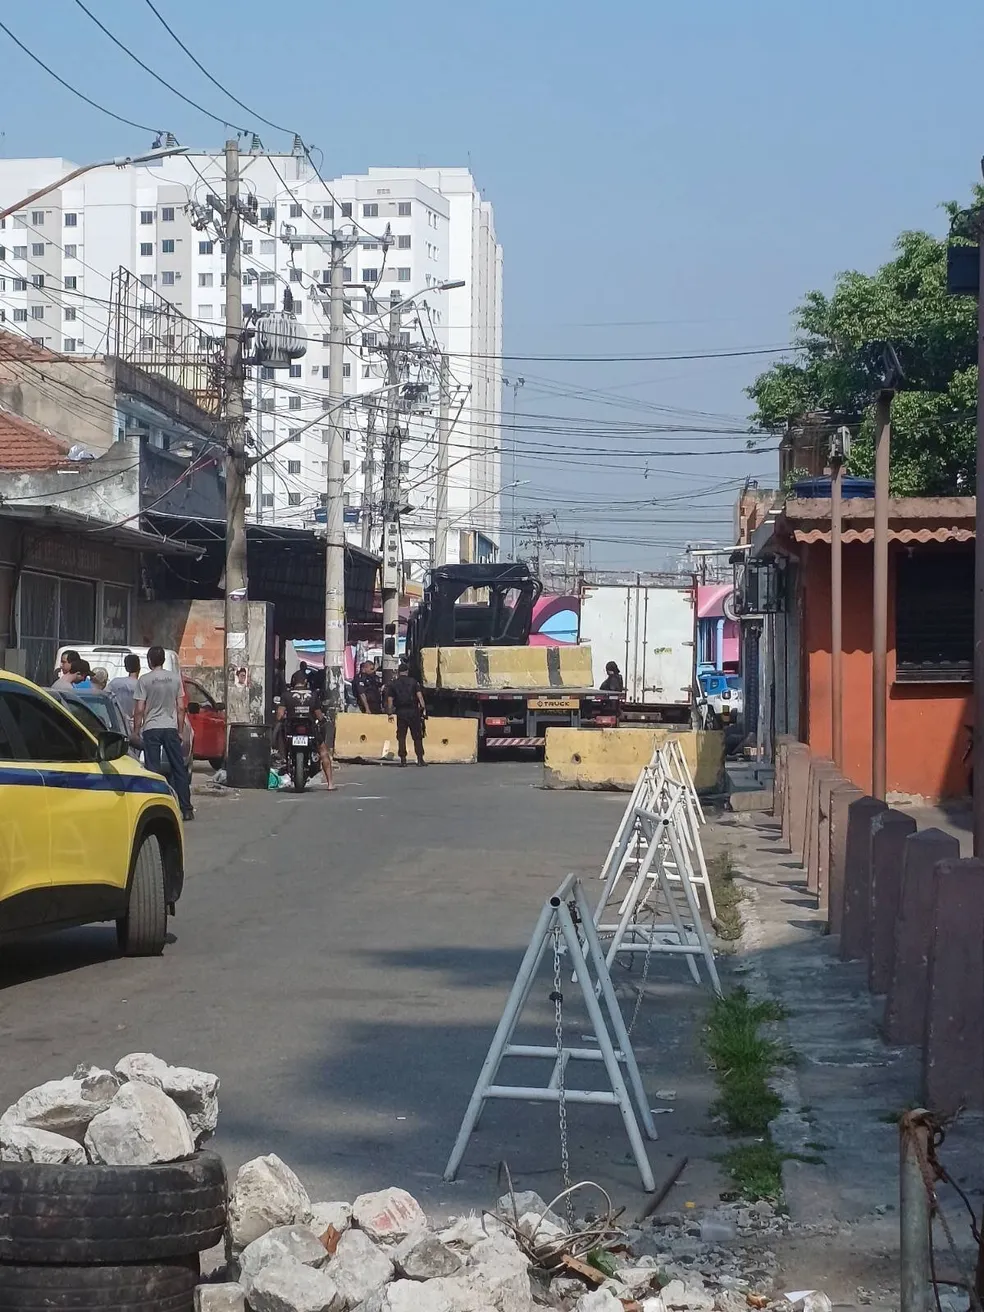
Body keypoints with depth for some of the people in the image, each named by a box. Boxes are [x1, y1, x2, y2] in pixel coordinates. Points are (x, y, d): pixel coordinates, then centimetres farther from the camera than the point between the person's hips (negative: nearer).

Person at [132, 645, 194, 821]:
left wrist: (136, 730, 3)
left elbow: (139, 709, -7)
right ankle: (186, 809, 8)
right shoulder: (175, 678, 3)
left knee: (153, 770, 0)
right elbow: (180, 708, 5)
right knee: (179, 769, 8)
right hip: (171, 728, 3)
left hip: (151, 729, -3)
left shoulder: (144, 680, -6)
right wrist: (181, 730, 13)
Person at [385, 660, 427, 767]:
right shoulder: (413, 682, 3)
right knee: (417, 737, 4)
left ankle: (403, 760, 2)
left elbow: (390, 699, 2)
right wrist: (423, 707, -6)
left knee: (401, 737, 5)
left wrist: (390, 713, 5)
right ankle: (420, 759, 1)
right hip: (413, 711, -1)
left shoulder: (393, 684, 5)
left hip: (400, 712, 1)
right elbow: (419, 695, -5)